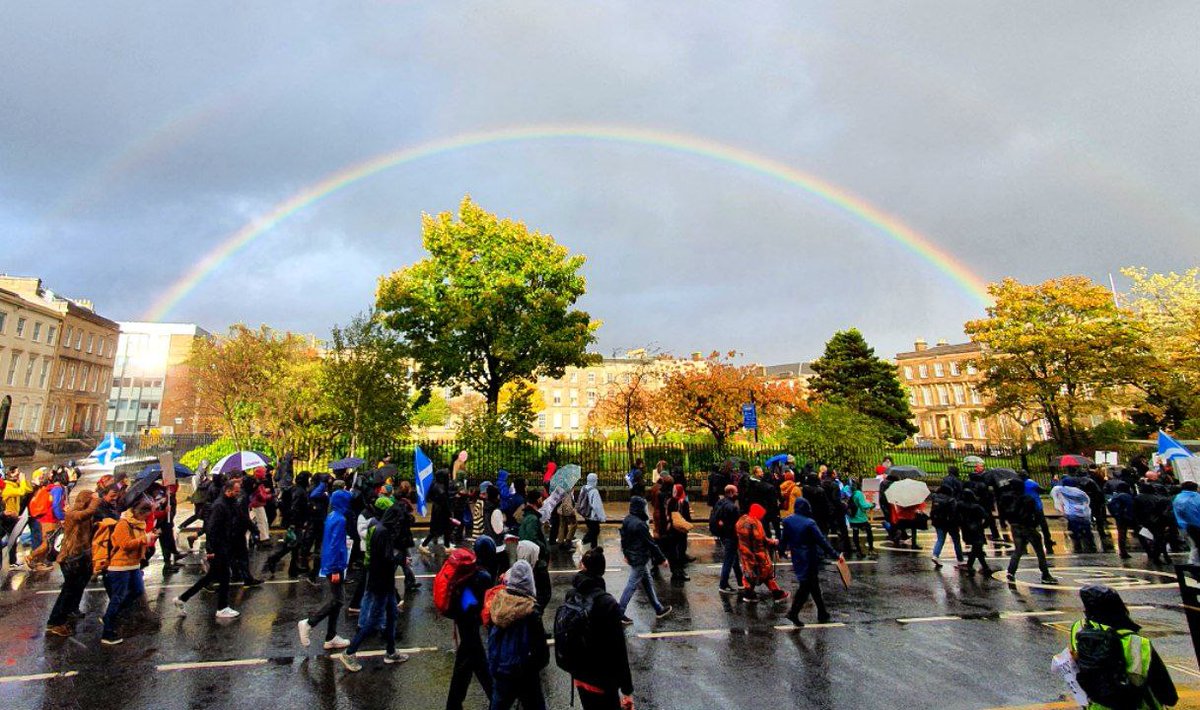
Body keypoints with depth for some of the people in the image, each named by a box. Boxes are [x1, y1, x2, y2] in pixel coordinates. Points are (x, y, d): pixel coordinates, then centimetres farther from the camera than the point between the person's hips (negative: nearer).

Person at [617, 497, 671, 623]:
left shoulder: (626, 520, 0)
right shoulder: (640, 524, -27)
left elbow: (623, 538, 12)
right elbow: (651, 543, -21)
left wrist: (626, 554, 25)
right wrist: (662, 558, -11)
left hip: (632, 556, 9)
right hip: (640, 559, -9)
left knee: (648, 582, 19)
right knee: (632, 585, 2)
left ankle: (658, 609, 31)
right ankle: (620, 613, 11)